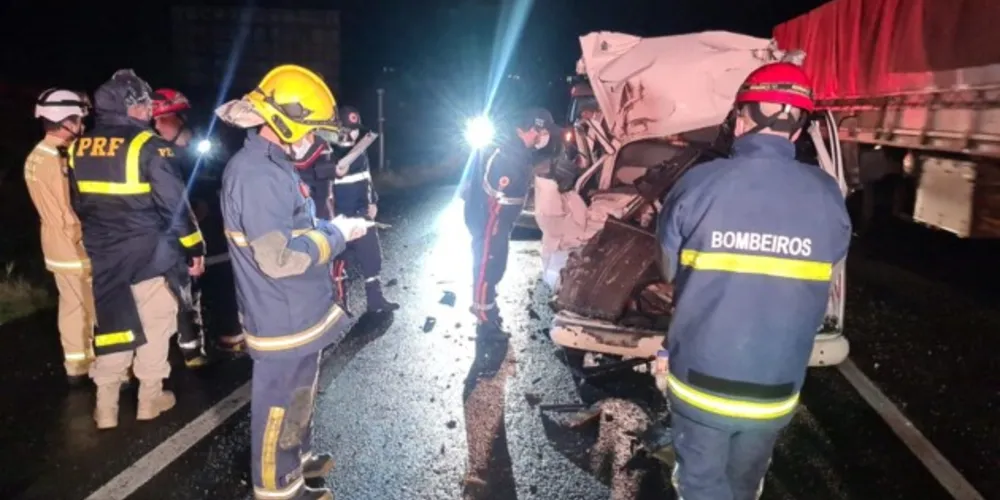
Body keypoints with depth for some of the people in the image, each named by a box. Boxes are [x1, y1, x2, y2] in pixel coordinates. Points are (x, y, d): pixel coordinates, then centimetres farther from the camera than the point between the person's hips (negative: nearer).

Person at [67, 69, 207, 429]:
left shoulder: (79, 148, 5)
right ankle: (150, 399, 19)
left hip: (102, 255, 6)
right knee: (154, 325, 9)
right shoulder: (147, 146, -15)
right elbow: (174, 203, -16)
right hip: (148, 252, -5)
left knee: (110, 325, 14)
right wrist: (194, 247, -8)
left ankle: (106, 408, 20)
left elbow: (78, 204, 13)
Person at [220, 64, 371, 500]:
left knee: (297, 396, 26)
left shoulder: (271, 165, 10)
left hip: (298, 313, 10)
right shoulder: (256, 174, -25)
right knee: (280, 406, 8)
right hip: (282, 322, -10)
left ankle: (296, 458, 45)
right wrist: (337, 234, -19)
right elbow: (279, 257, -29)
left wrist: (332, 228, 3)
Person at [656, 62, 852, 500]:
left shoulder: (698, 185, -17)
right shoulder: (828, 197, -10)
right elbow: (822, 279, 2)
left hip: (700, 380, -2)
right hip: (776, 388, 2)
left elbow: (670, 270, -4)